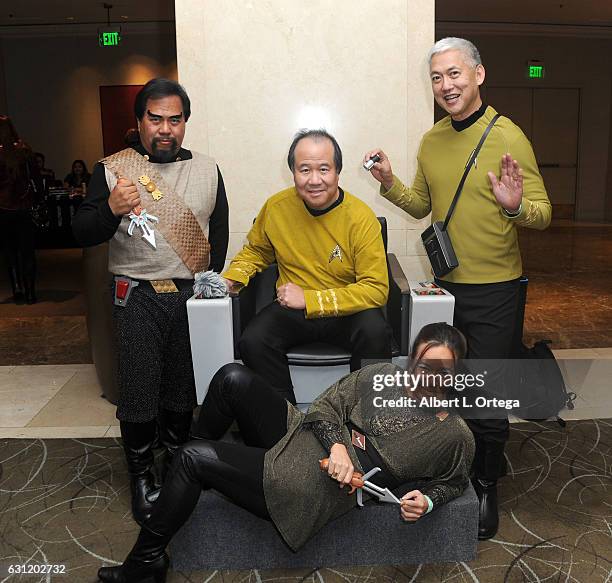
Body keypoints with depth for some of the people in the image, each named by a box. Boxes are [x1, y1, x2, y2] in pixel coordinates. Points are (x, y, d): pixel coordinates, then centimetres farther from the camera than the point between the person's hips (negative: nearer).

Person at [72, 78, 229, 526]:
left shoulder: (207, 170, 7)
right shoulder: (112, 170, 0)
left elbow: (219, 233, 11)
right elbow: (82, 234, -5)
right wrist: (111, 209, -25)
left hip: (192, 295, 2)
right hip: (138, 297, -2)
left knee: (183, 386, 11)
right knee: (138, 389, 2)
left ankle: (178, 460, 32)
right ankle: (142, 476, 22)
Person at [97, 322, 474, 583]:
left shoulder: (456, 436, -3)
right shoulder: (381, 375, 5)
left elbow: (454, 482, 13)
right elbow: (324, 408, 5)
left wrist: (427, 501, -9)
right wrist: (336, 444, -16)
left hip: (310, 487, -5)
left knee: (193, 460, -15)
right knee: (233, 378, -14)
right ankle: (198, 442, 15)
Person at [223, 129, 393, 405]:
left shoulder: (361, 218, -14)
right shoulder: (276, 207, -4)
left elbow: (376, 289, -17)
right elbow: (255, 251, 17)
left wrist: (309, 299, -22)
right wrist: (230, 279, -3)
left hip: (346, 311, -2)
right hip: (291, 310, 3)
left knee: (375, 333, -32)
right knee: (252, 342, -25)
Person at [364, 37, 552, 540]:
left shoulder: (508, 136, -12)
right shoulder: (431, 141, 6)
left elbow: (543, 213, -13)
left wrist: (516, 206, -35)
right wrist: (389, 184, -1)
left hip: (493, 290, -5)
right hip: (443, 284, 6)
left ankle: (487, 484, 27)